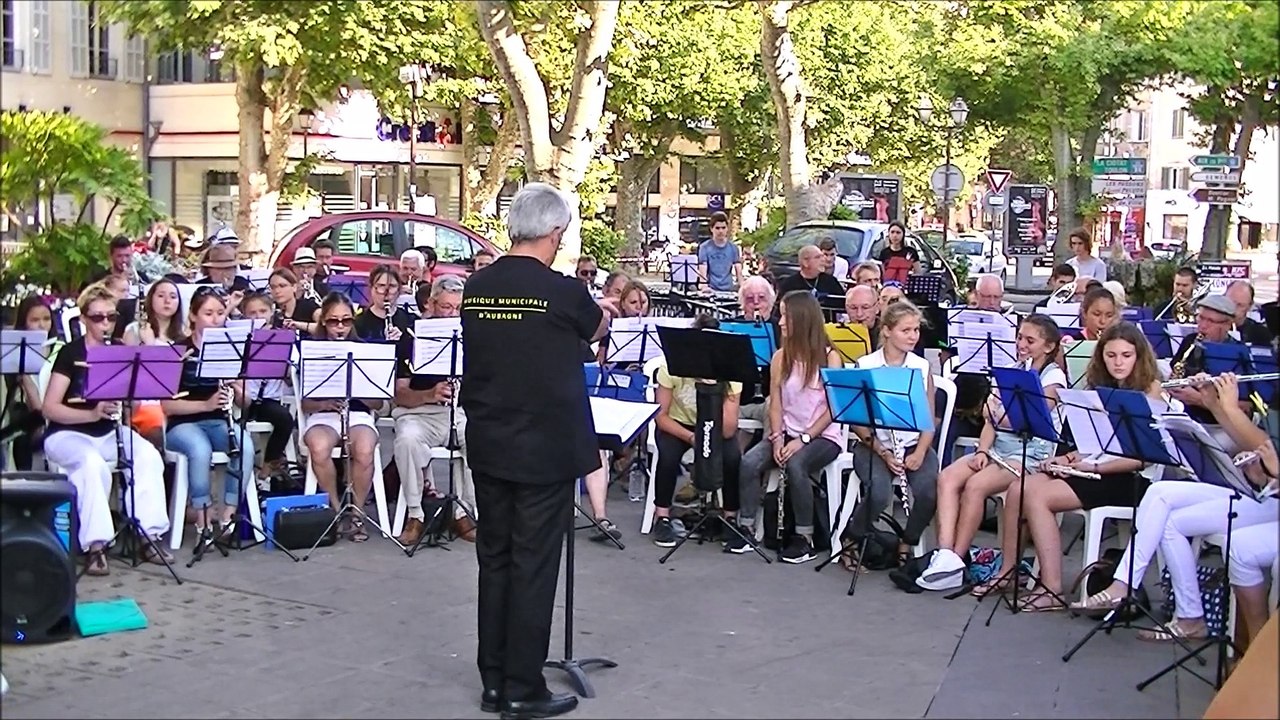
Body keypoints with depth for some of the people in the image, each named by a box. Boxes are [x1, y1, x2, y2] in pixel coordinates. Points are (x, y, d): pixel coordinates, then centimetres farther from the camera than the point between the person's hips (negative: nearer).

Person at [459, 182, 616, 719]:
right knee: (533, 567, 1)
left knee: (494, 561, 13)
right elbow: (597, 329, 6)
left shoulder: (475, 289, 1)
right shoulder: (564, 292, -14)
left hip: (488, 446, 6)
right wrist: (602, 311, 30)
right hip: (546, 449, -5)